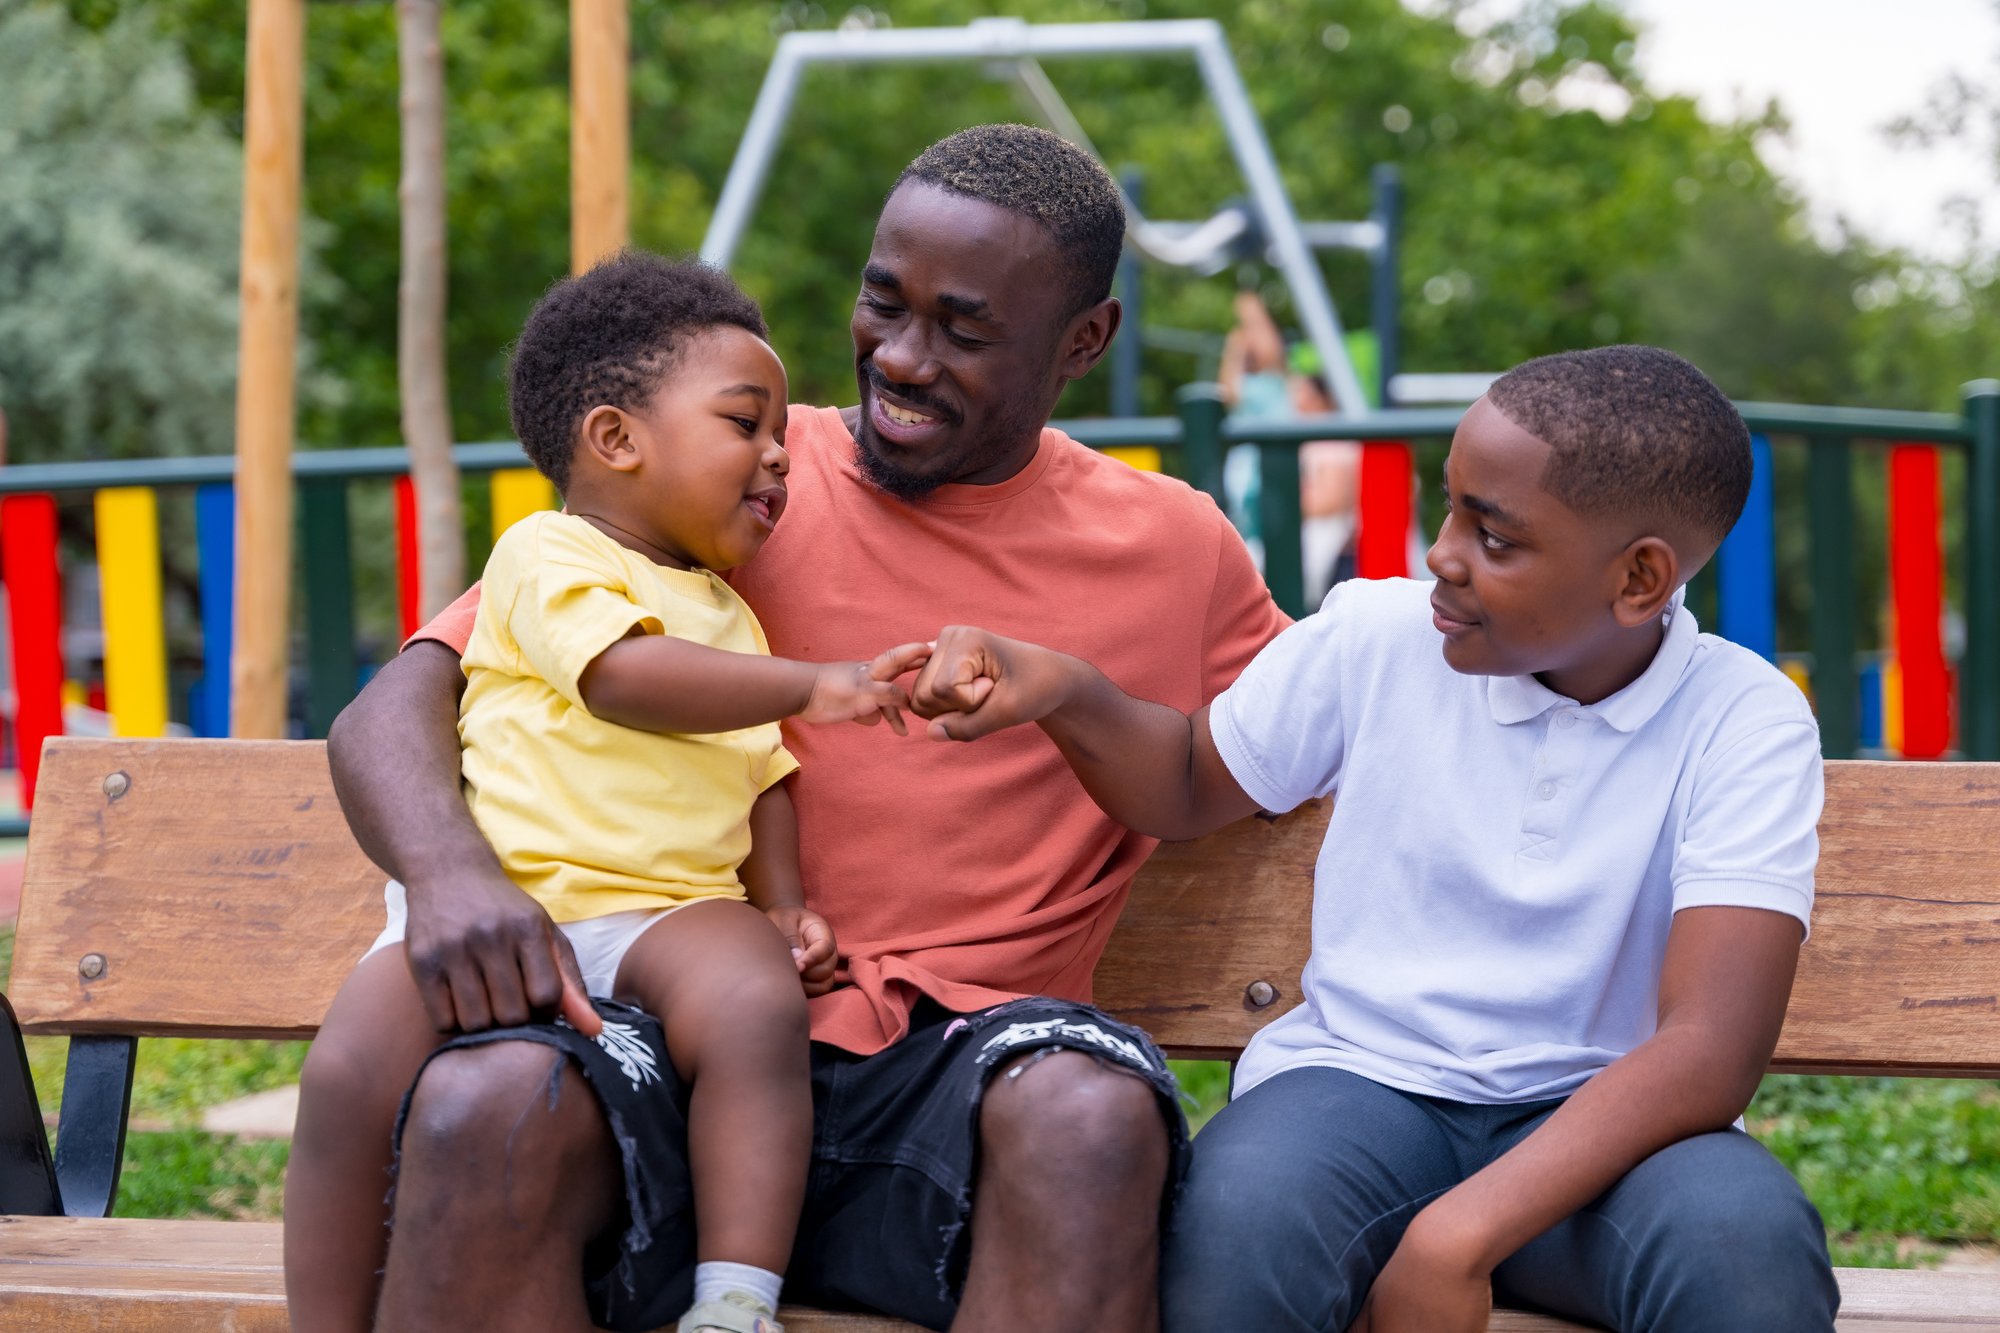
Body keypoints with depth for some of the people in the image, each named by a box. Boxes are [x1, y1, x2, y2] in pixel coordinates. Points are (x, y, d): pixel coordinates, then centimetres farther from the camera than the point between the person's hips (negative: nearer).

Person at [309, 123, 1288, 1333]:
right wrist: (450, 867, -21)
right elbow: (398, 707, 1)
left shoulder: (1173, 551, 15)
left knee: (1093, 1112, -36)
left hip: (961, 1072, 1)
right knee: (487, 1108, -35)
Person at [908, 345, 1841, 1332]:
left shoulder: (1747, 724, -10)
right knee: (1231, 1225, -35)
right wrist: (1065, 694, -7)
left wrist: (1458, 1236, -33)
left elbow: (1711, 1047, -21)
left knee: (1748, 1242, -36)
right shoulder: (1378, 638, -1)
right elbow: (1189, 789, 18)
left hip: (1596, 1117, -1)